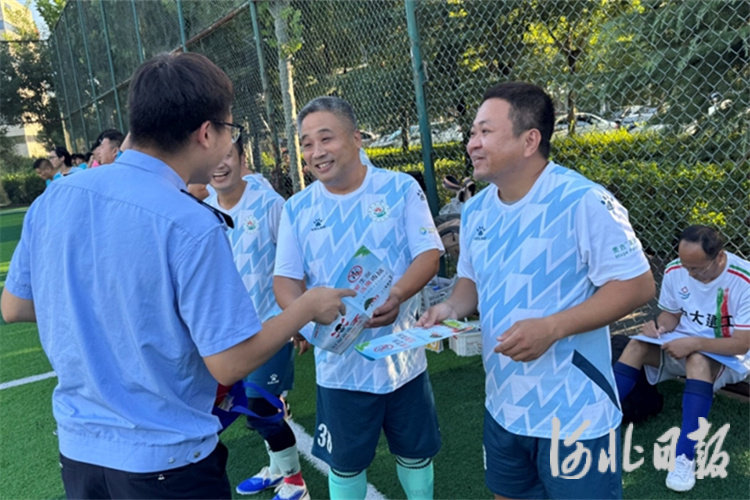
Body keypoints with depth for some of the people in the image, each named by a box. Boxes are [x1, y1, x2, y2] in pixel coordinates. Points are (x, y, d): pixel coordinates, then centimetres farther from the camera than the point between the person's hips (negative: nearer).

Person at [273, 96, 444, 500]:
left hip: (402, 356, 0)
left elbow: (429, 253, -10)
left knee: (415, 453, 19)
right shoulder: (297, 208, -1)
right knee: (345, 464, 17)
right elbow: (286, 277, 0)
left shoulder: (401, 189, -6)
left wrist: (396, 295, -30)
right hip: (339, 364, 1)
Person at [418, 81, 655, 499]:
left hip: (574, 414, -6)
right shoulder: (476, 210, 3)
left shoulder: (582, 202, -20)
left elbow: (637, 285, -18)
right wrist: (451, 308, -7)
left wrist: (552, 327, -27)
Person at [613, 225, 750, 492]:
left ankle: (685, 458, -38)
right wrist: (658, 326, -18)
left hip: (727, 358, -4)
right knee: (636, 345, -23)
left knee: (698, 360, -38)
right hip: (683, 347, 4)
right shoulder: (675, 270, -9)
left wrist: (695, 342, -36)